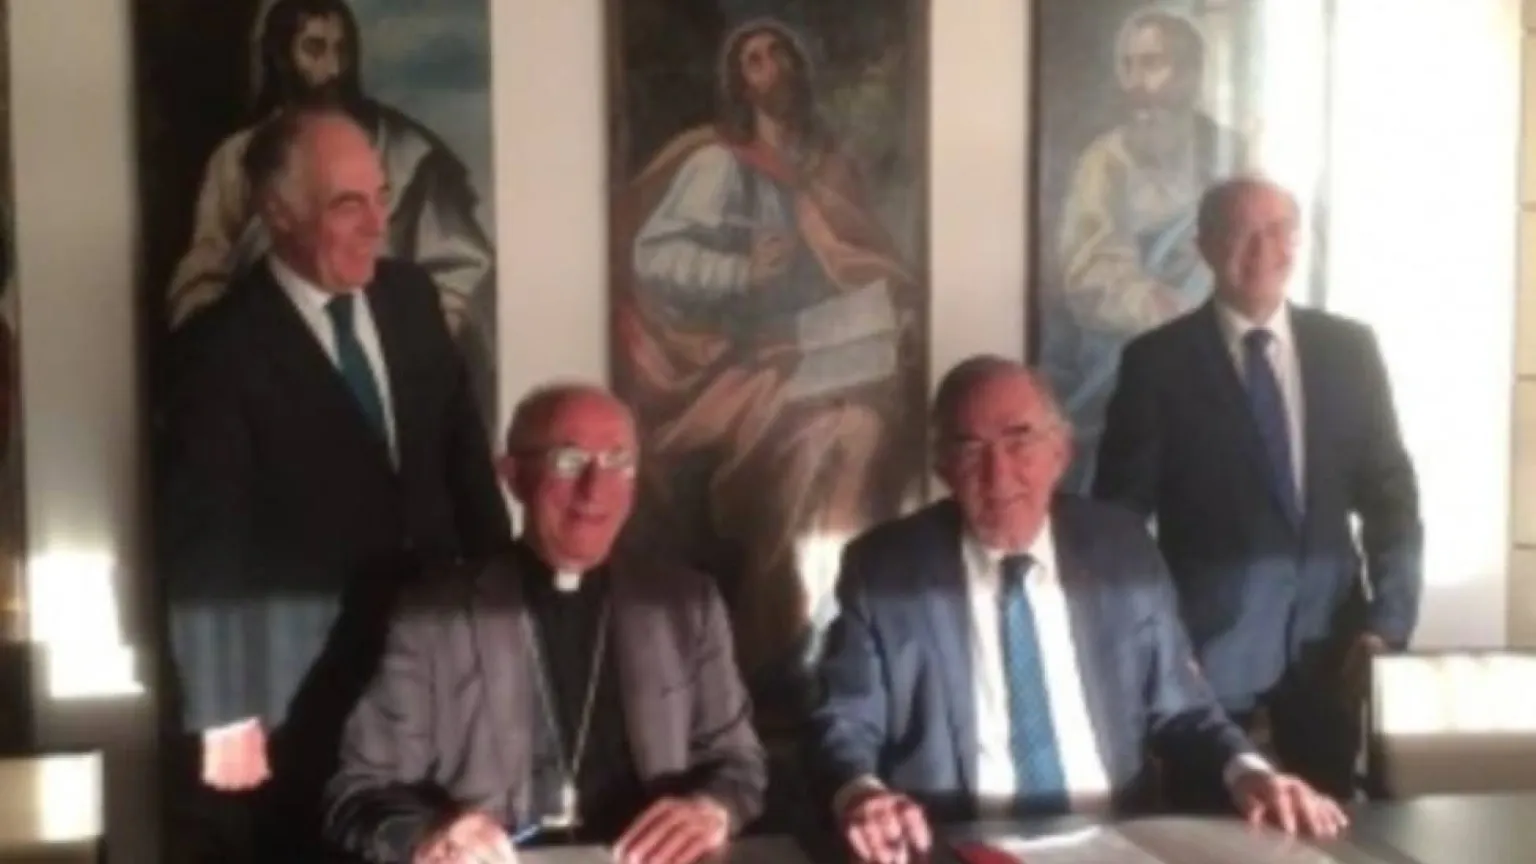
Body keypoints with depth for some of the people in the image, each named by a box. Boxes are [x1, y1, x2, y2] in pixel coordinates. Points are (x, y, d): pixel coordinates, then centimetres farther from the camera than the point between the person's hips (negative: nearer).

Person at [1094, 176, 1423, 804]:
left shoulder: (1349, 348, 6)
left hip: (1329, 635, 3)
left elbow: (1390, 490, 8)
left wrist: (1389, 619, -1)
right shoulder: (1157, 360, -3)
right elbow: (1121, 510, -1)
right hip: (1208, 640, -3)